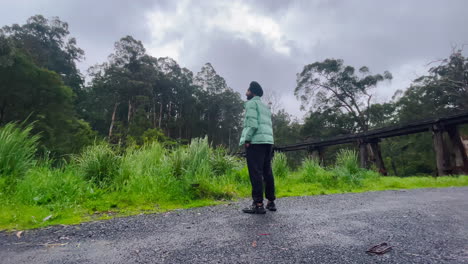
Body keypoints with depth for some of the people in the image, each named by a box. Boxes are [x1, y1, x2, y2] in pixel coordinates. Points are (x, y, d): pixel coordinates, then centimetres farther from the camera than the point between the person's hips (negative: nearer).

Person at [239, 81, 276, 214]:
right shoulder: (265, 106, 27)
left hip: (256, 141, -8)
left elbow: (252, 123, -13)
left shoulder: (251, 103, 1)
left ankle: (258, 204, -7)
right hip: (268, 141, 8)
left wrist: (246, 139, -12)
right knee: (267, 172, 10)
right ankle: (271, 202, 15)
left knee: (256, 173, -8)